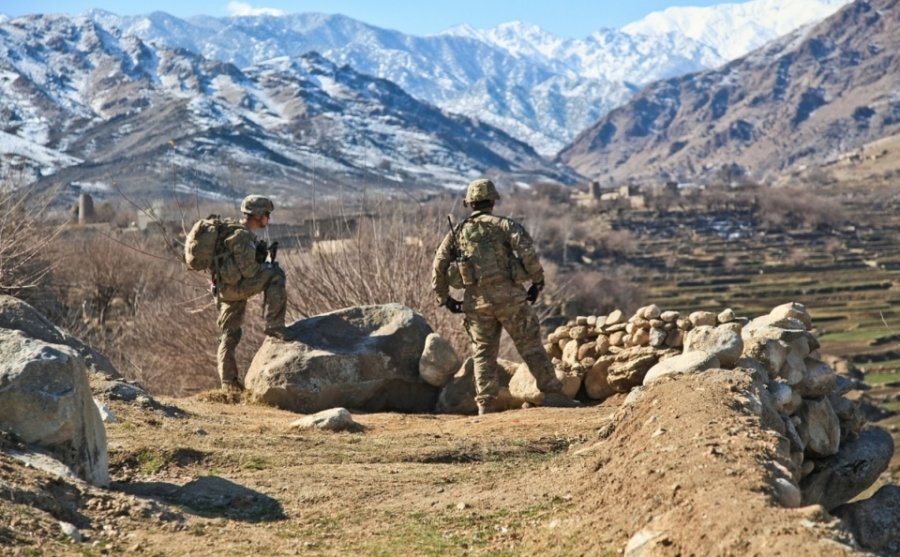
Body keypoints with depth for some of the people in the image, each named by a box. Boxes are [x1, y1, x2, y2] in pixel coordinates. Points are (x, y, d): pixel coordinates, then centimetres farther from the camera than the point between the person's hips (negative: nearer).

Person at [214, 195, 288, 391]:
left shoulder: (241, 232, 16)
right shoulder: (242, 236, -16)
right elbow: (248, 270, -21)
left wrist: (265, 266, 9)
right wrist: (269, 267, -5)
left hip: (226, 289, 10)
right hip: (234, 286, -10)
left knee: (230, 334, 12)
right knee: (275, 276, -16)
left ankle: (228, 381, 15)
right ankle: (274, 325, -18)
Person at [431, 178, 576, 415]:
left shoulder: (457, 233, 12)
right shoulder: (504, 225, 2)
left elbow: (438, 267, 8)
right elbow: (527, 251, -13)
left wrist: (444, 299, 15)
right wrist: (537, 281, -4)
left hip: (476, 300, 3)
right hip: (507, 295, -2)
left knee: (483, 353, 10)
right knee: (531, 347, 4)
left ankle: (486, 405, 6)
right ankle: (553, 395, 5)